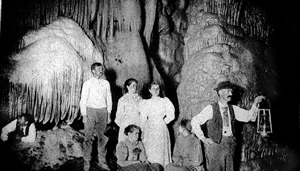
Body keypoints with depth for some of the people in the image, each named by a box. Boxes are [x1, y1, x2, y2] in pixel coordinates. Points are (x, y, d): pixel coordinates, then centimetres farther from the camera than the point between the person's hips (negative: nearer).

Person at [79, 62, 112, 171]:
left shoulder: (106, 83, 7)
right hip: (91, 111, -3)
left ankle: (102, 161, 18)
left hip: (103, 111, 3)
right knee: (89, 137, 0)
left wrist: (109, 114, 7)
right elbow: (83, 100, -3)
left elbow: (109, 99, 12)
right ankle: (87, 162, 10)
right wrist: (84, 115, -8)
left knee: (102, 137, 7)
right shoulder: (87, 84, -2)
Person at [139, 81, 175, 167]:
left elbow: (171, 115, 2)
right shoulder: (146, 103, 7)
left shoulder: (165, 101, 3)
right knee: (150, 153, -1)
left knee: (162, 152, -2)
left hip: (161, 129, -1)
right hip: (150, 131, 1)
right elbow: (143, 119, 9)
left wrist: (164, 121, 2)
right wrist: (142, 132, 6)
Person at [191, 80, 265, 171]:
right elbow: (194, 121, -5)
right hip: (215, 144, -4)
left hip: (230, 145, 4)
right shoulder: (211, 109, -4)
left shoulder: (233, 109, 10)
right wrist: (203, 138, -7)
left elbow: (249, 116, 5)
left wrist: (255, 103, -7)